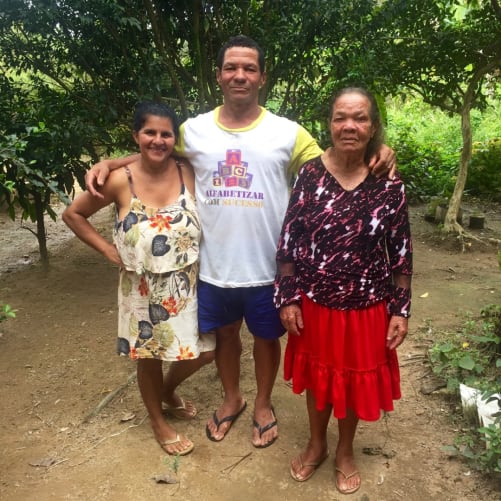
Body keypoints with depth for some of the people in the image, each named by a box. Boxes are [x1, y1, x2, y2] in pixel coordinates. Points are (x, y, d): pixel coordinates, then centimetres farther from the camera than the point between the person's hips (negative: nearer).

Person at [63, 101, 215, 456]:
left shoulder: (188, 172, -9)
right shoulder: (120, 181, -13)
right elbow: (73, 214, -2)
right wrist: (109, 250, -6)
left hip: (187, 284, 3)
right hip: (144, 289, -2)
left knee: (204, 352, 12)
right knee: (150, 357, 15)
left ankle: (169, 390, 45)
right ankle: (159, 421, 41)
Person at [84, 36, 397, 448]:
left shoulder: (287, 132, -6)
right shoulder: (194, 130, -1)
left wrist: (376, 155, -22)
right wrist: (109, 163, 1)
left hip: (267, 267, -1)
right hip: (214, 266, 2)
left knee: (266, 337, 18)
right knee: (225, 334, 22)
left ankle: (263, 405, 45)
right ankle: (232, 399, 49)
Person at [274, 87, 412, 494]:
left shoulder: (388, 184, -9)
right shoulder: (310, 175, -9)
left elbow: (401, 253, -3)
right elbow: (288, 242, -5)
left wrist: (401, 309, -4)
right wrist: (287, 299, -7)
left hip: (367, 307, 0)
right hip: (315, 303, 0)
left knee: (356, 378, 17)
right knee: (317, 374, 19)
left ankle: (345, 452, 44)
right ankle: (316, 444, 46)